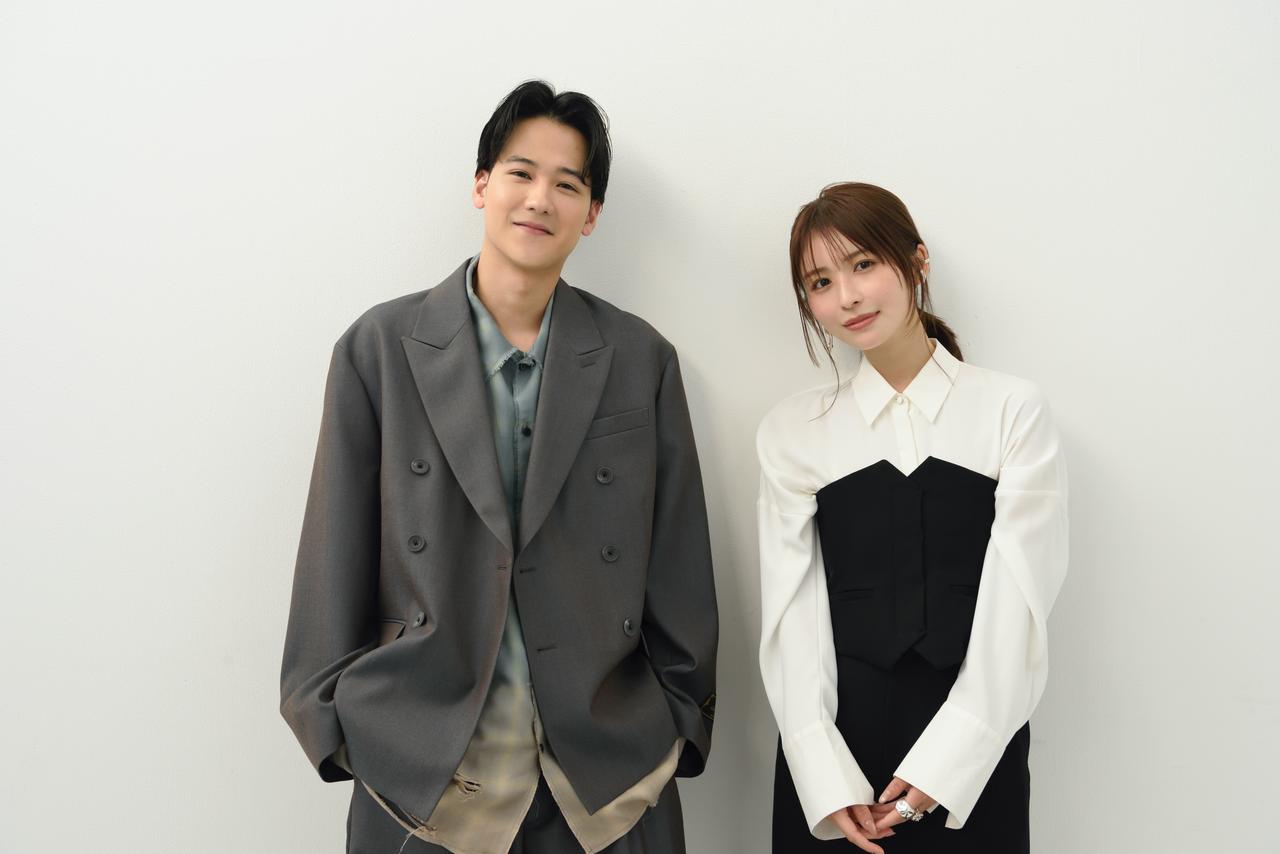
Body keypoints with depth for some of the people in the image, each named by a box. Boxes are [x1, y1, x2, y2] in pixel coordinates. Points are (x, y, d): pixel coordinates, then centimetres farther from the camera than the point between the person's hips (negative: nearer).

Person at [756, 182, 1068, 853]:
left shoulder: (1011, 412, 0)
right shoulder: (792, 431, 4)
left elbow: (1017, 600, -5)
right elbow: (790, 610, -1)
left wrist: (942, 766, -12)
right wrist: (827, 781, -10)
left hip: (975, 755, 0)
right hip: (834, 752, 1)